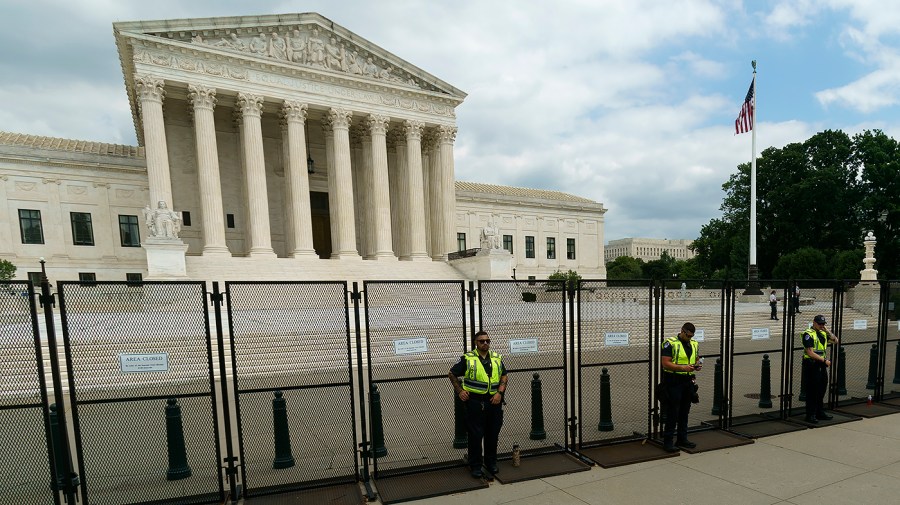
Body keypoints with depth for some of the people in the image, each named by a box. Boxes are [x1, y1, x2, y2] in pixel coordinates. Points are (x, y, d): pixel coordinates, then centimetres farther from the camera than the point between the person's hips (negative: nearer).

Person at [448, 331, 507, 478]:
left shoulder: (497, 358, 8)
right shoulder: (468, 359, -4)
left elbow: (504, 376, 12)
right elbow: (452, 374, 4)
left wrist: (500, 392, -3)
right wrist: (459, 391, -4)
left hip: (494, 401, 4)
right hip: (475, 402, -3)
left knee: (493, 434, 13)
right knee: (475, 435, 3)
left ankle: (491, 463, 30)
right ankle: (475, 466, 18)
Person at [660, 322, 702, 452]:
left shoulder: (694, 344, 11)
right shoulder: (670, 343, -12)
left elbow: (696, 359, 21)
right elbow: (665, 363, -16)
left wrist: (697, 365, -1)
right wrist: (683, 367, -26)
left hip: (688, 382, 7)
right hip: (673, 382, -7)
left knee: (684, 412, 15)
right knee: (672, 413, -3)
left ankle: (682, 439, 28)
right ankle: (667, 442, 5)